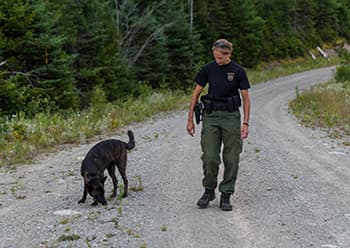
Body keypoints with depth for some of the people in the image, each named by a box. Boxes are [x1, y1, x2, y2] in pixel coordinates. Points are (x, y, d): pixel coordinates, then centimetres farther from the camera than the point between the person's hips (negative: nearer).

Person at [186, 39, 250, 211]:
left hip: (231, 116, 0)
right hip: (211, 115, 1)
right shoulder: (208, 69, 0)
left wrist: (245, 123, -7)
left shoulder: (238, 71, -3)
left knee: (231, 158, -1)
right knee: (210, 157, -7)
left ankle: (226, 196, 10)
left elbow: (245, 98, 1)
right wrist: (190, 119, 4)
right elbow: (196, 94, 6)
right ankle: (209, 191, 15)